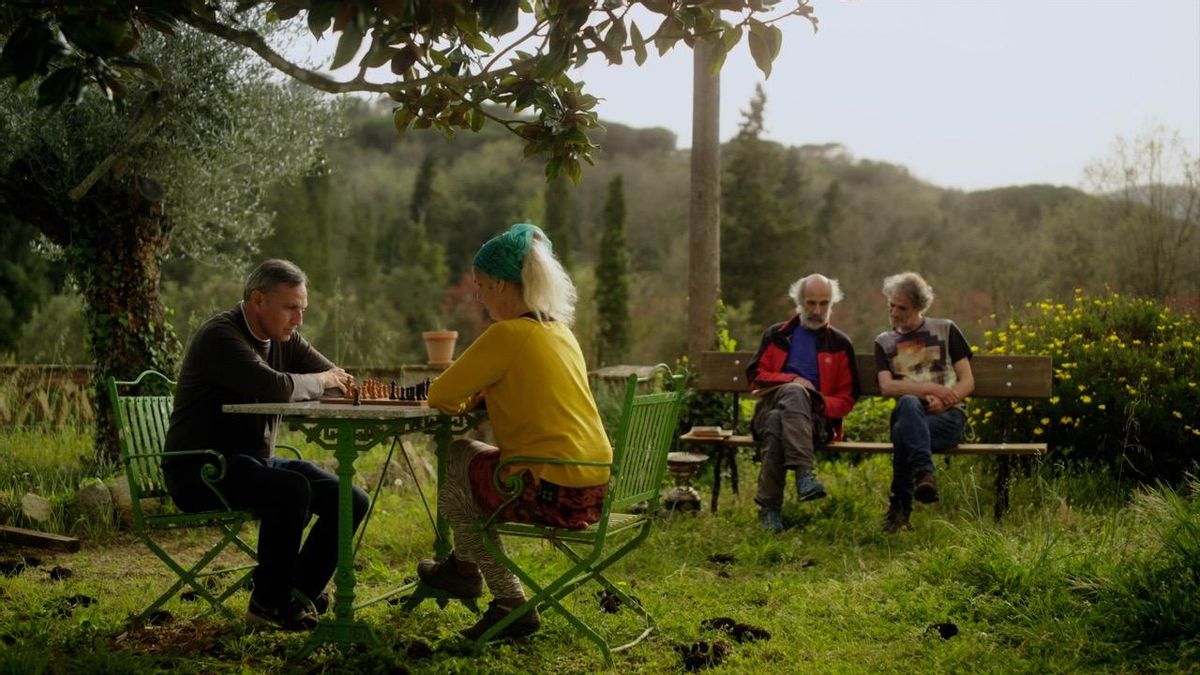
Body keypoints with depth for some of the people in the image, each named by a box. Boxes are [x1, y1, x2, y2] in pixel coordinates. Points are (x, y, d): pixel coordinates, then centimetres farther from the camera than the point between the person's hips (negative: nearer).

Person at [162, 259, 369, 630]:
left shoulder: (285, 339, 10)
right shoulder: (221, 335, -16)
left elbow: (340, 383, 10)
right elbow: (275, 387, -31)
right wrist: (320, 381, -12)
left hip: (253, 462, 9)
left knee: (351, 501, -5)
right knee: (292, 489, -33)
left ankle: (300, 593, 8)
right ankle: (268, 604, -17)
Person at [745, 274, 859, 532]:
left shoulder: (839, 344, 20)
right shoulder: (777, 335, 21)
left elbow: (847, 397, 15)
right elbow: (755, 375, 10)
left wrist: (823, 404, -8)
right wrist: (792, 380, -6)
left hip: (813, 418, 0)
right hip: (769, 410, 0)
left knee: (778, 424, -37)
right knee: (793, 392, -37)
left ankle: (769, 506, -41)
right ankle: (804, 473, -49)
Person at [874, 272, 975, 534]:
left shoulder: (945, 330, 14)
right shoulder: (884, 342, 18)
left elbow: (968, 382, 8)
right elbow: (887, 386, -1)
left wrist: (943, 400, -14)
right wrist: (931, 388, -14)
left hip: (948, 417, -1)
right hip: (911, 414, 1)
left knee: (903, 430, -36)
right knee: (908, 403, -39)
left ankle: (900, 508, -33)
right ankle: (924, 472, -53)